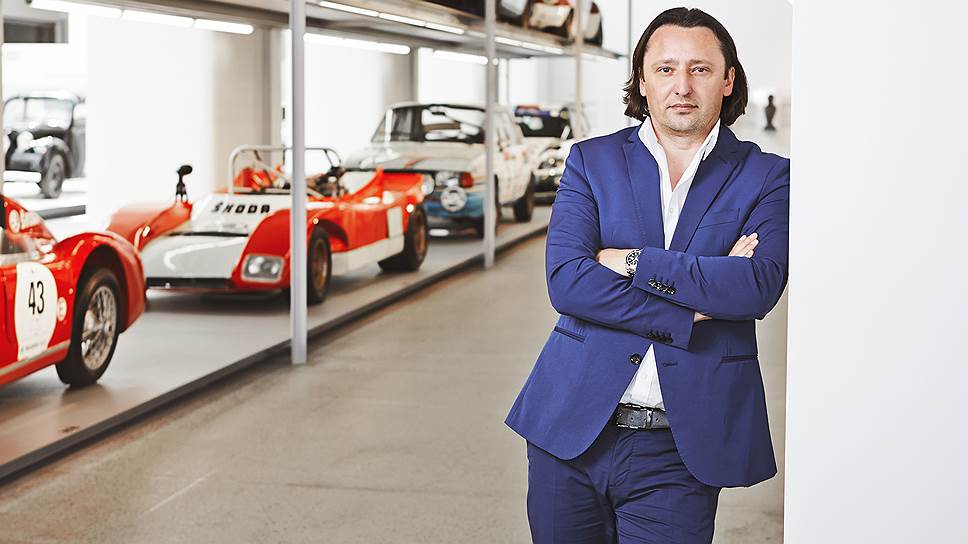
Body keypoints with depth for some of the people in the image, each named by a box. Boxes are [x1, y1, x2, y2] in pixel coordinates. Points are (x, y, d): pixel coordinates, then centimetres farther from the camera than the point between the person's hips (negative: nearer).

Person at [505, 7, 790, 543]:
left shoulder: (766, 177, 4)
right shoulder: (591, 161, 6)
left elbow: (759, 285, -14)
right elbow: (565, 280, -8)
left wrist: (632, 263, -13)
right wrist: (688, 314, -14)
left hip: (681, 450, -1)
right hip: (572, 428, 2)